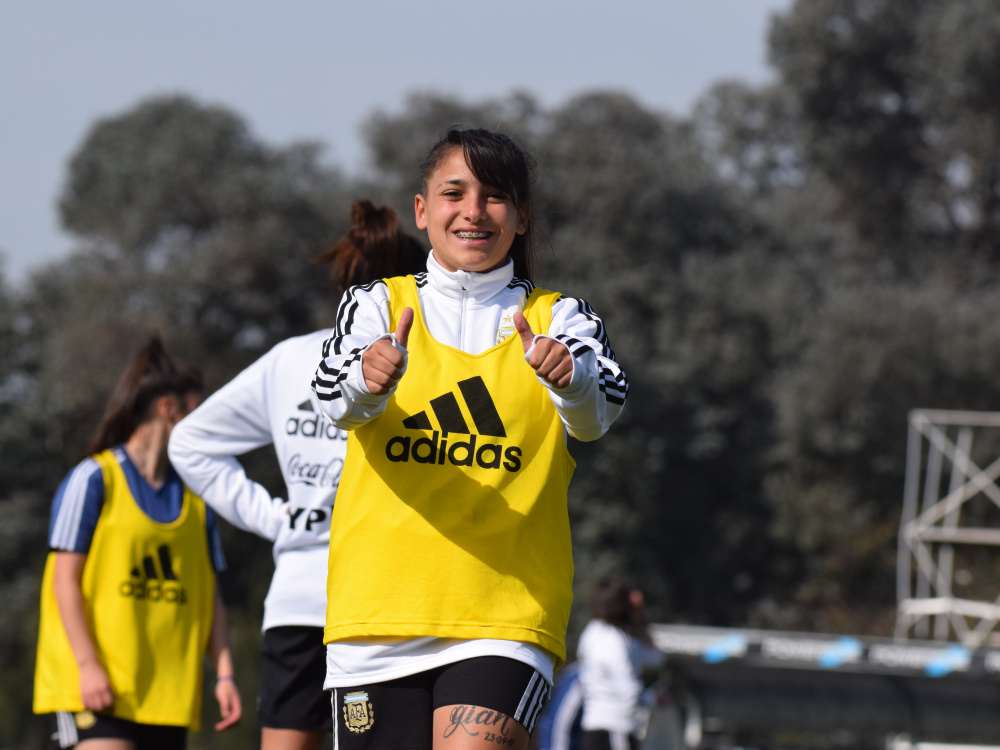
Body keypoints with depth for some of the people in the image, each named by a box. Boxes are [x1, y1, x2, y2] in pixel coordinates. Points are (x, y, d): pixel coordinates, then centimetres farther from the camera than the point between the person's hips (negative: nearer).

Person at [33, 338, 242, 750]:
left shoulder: (195, 498, 15)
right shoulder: (94, 480, -2)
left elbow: (209, 595, 15)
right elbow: (65, 578, -7)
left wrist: (224, 674, 4)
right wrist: (87, 665, -15)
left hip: (167, 693, 6)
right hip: (98, 686, -6)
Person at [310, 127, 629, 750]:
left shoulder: (556, 319, 8)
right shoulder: (378, 306, 9)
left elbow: (599, 409, -13)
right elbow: (335, 396, -11)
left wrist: (568, 377, -36)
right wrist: (368, 381, -35)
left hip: (508, 615, -1)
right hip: (379, 604, 2)